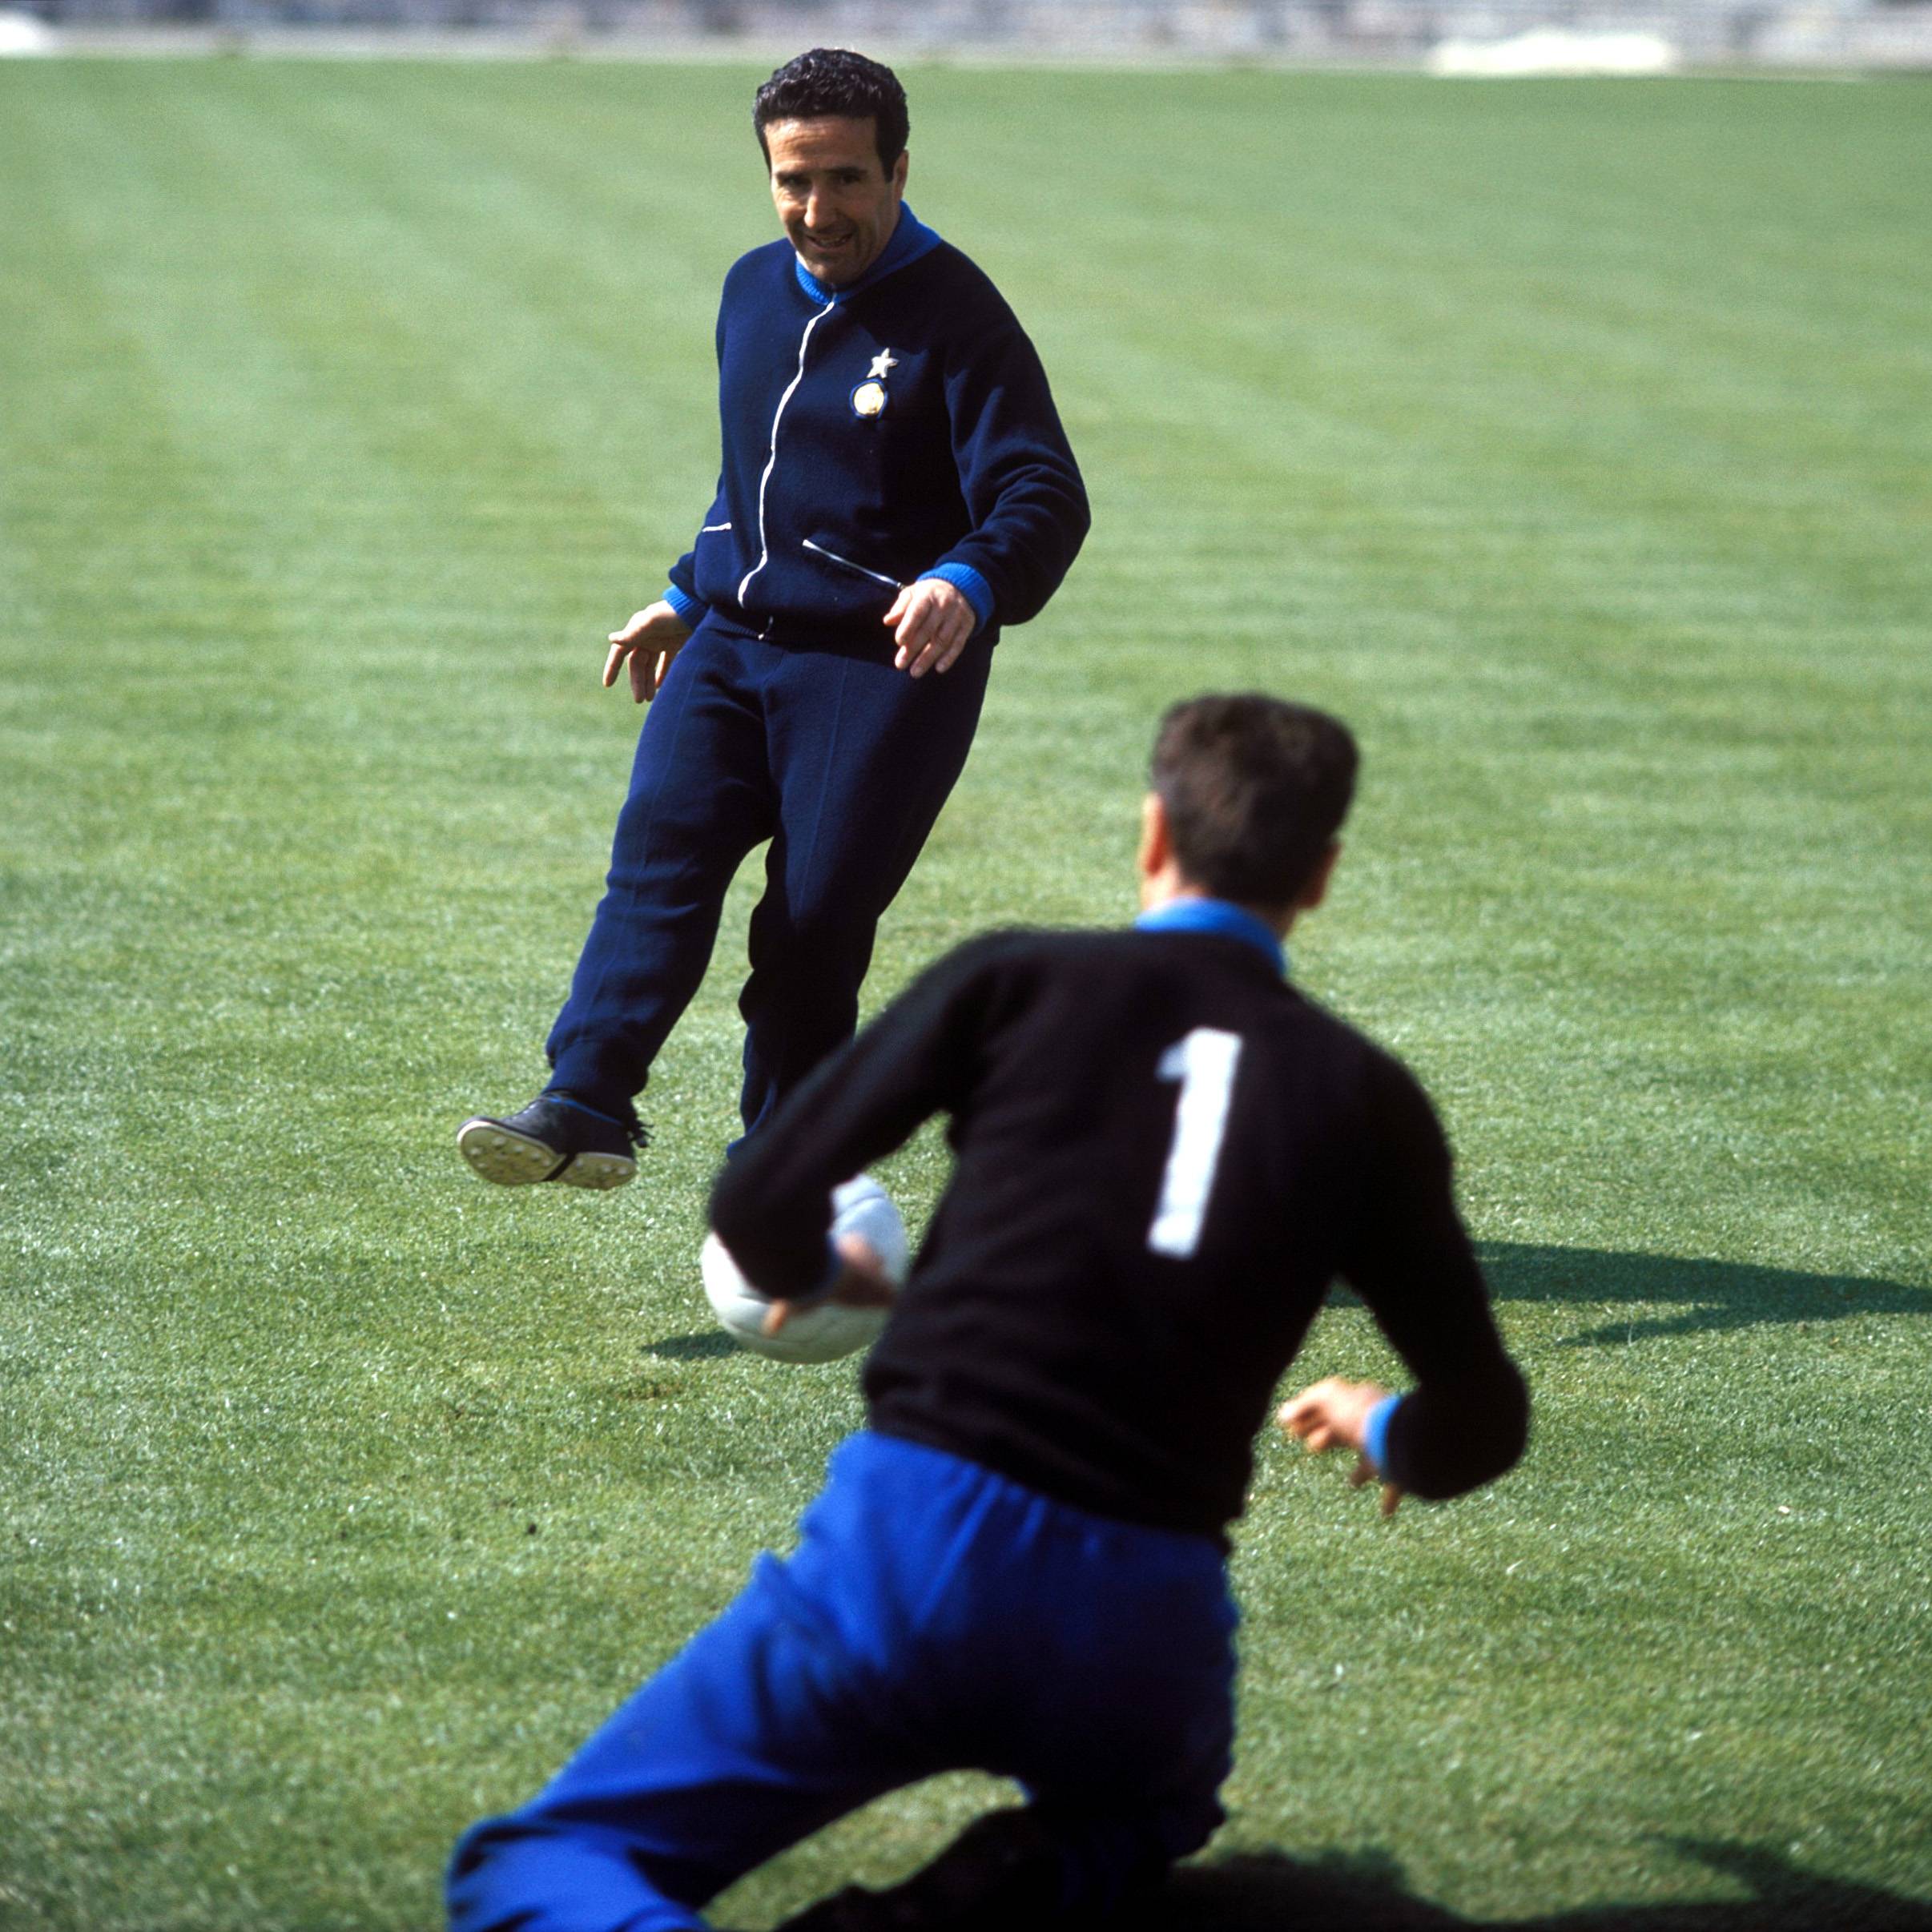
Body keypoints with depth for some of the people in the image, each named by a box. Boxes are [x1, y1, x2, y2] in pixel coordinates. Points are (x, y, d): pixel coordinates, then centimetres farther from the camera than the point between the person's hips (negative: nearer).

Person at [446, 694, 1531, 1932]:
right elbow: (1480, 1427, 11)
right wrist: (1385, 1433, 35)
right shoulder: (1364, 1096, 8)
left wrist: (827, 1271, 27)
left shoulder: (1018, 981, 4)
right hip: (1147, 1630, 2)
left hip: (914, 1552, -2)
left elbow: (759, 1213, 3)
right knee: (1153, 1807, 39)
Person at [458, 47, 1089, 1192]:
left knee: (815, 926, -5)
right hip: (732, 642, 6)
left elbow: (1043, 496, -20)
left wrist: (969, 584, -39)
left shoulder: (954, 316, -11)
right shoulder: (755, 291, 11)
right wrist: (686, 597, 27)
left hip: (884, 670, -6)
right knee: (659, 849, -14)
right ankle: (587, 1109, -23)